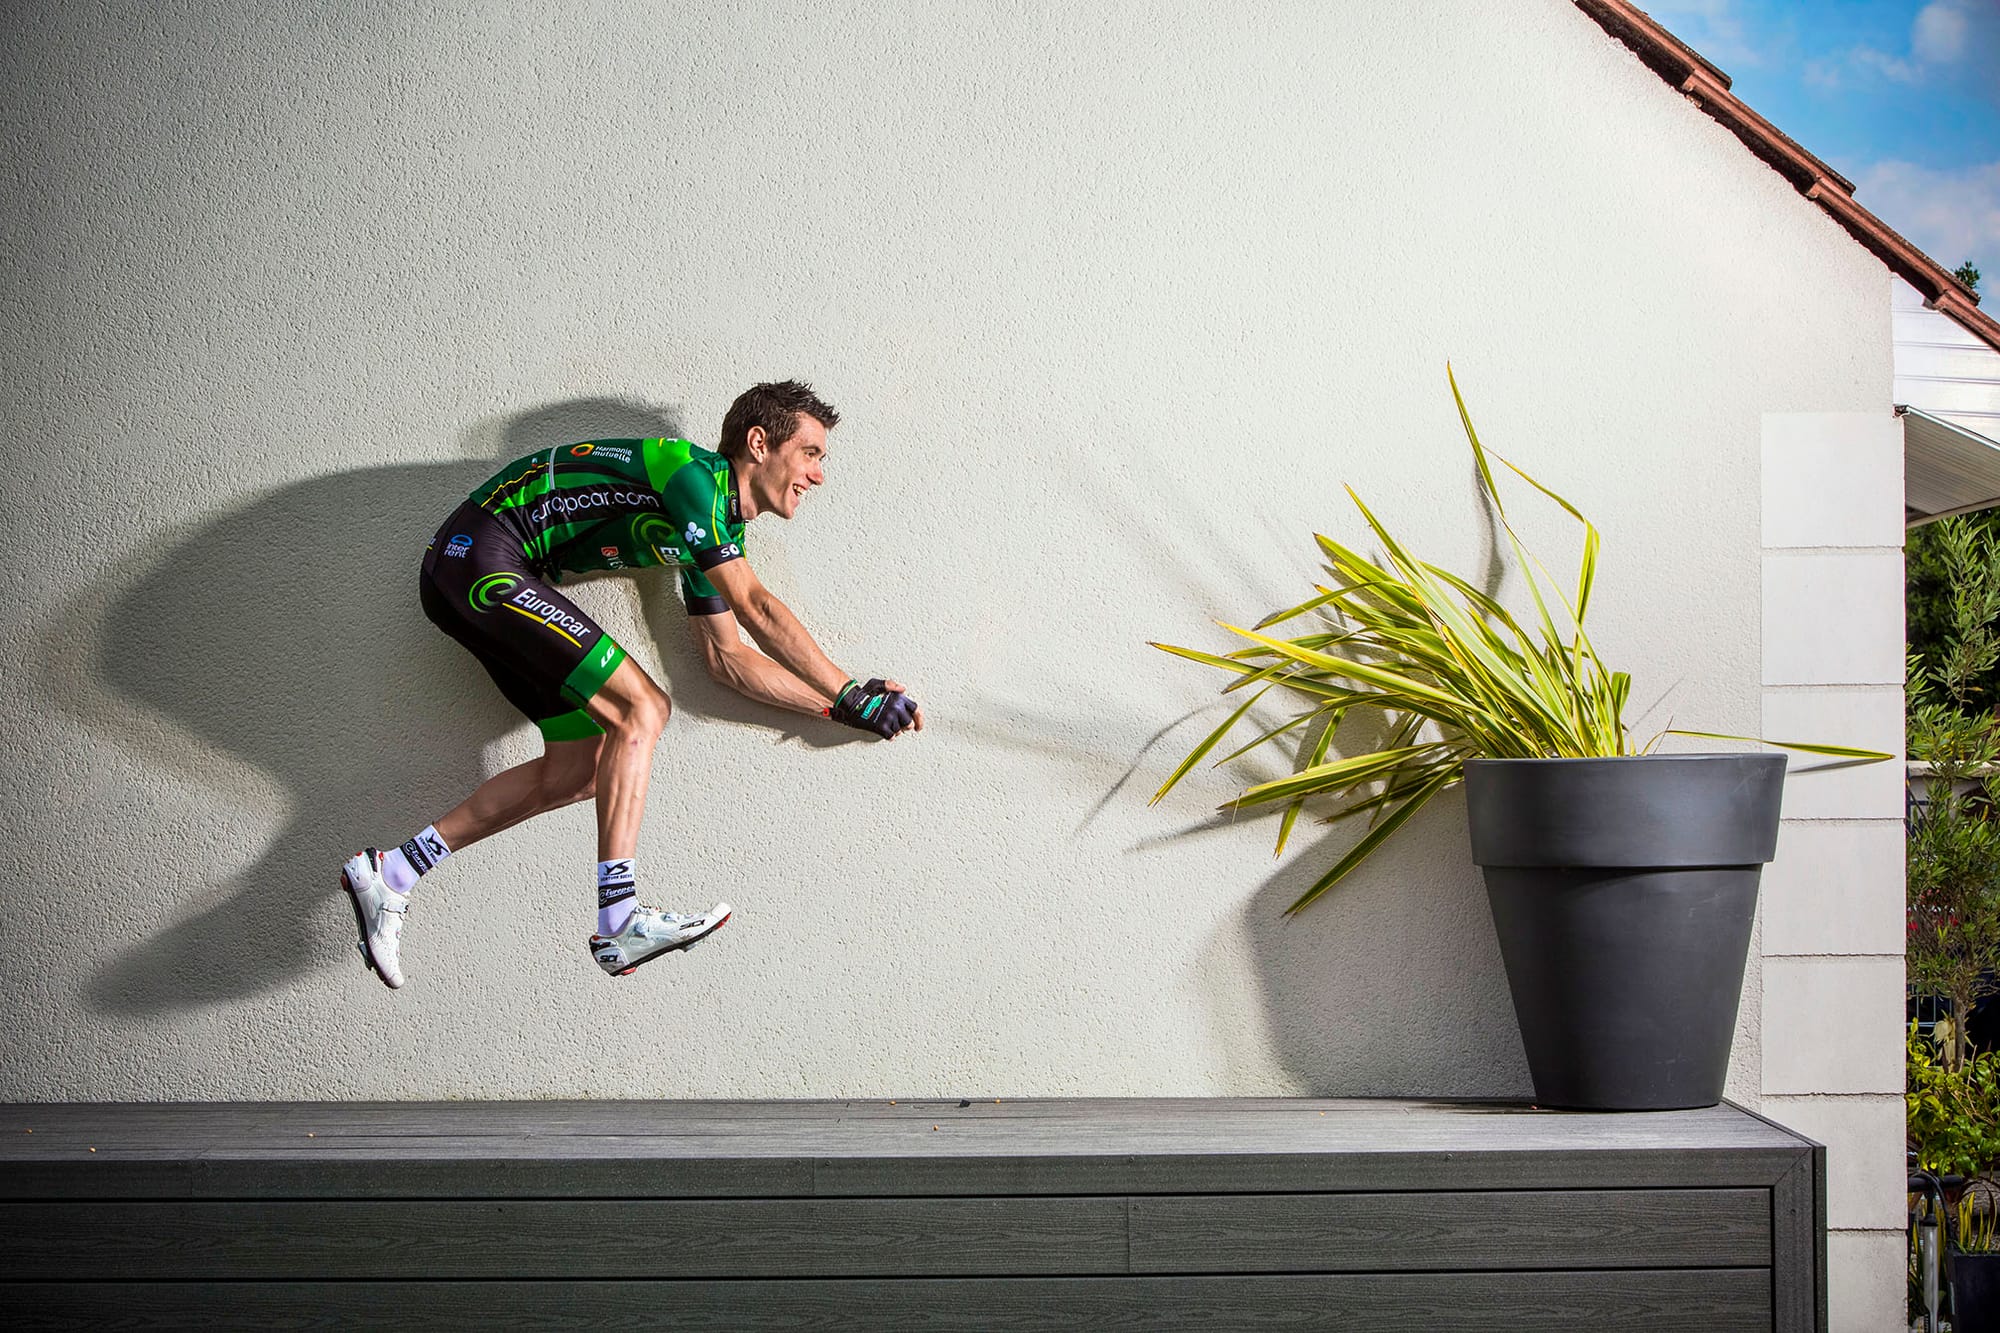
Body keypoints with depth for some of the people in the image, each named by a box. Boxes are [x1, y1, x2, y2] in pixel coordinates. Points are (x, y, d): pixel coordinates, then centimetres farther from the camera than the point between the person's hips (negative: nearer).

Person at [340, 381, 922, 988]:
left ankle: (388, 872, 9)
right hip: (481, 556, -10)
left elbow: (729, 658, 16)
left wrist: (840, 705, 10)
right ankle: (619, 920, -21)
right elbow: (756, 608, -18)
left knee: (579, 769, 5)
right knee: (639, 707, -17)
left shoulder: (717, 529, 14)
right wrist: (850, 693, -13)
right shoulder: (695, 473, -14)